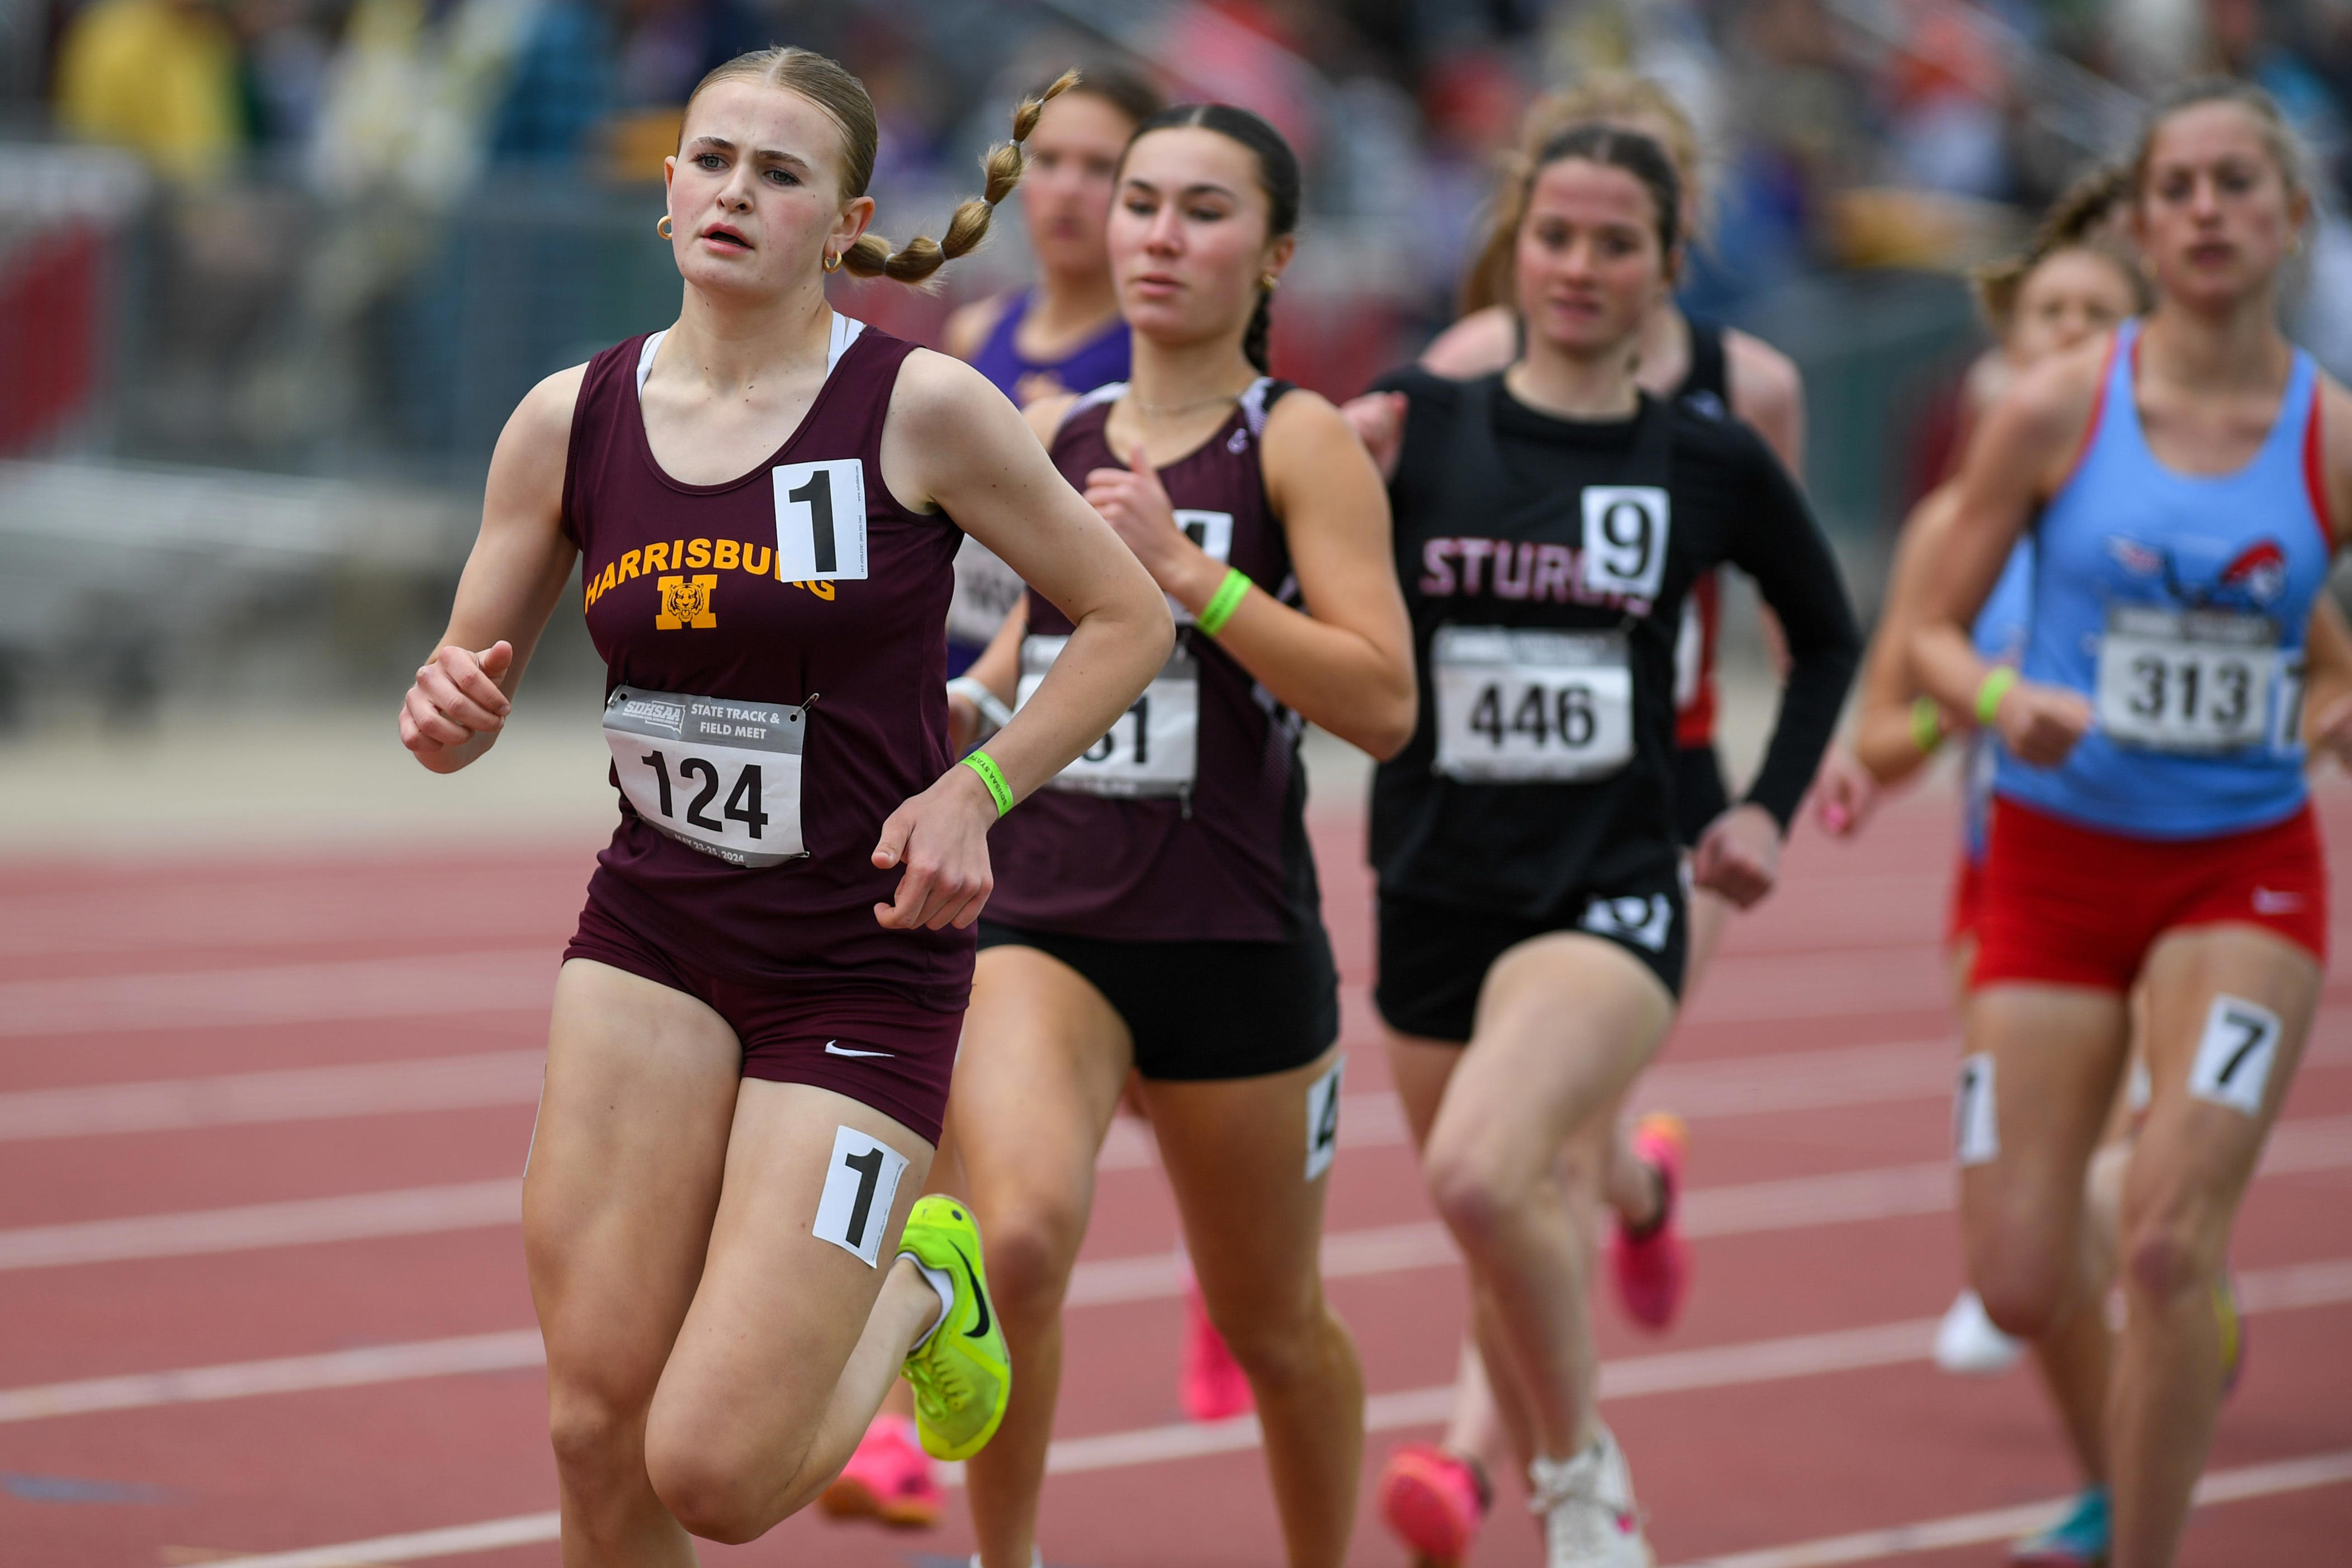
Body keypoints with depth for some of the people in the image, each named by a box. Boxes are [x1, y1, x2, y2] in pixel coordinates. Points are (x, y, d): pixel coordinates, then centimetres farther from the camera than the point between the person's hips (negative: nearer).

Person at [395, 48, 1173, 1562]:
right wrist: (449, 710, -15)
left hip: (865, 964, -4)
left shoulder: (921, 409, -10)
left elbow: (1131, 618, 0)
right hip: (652, 937, 4)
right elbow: (467, 696, 8)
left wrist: (975, 789, -12)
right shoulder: (570, 423, 0)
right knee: (598, 1428, -5)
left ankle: (912, 1291, 21)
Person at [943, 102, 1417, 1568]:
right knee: (1020, 1234, -26)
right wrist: (961, 709, 13)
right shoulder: (1048, 437, 8)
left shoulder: (1302, 443, -5)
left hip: (1236, 939, -2)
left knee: (1273, 1325, 14)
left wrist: (1186, 571, -21)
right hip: (1041, 917, 2)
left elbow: (1383, 702, -16)